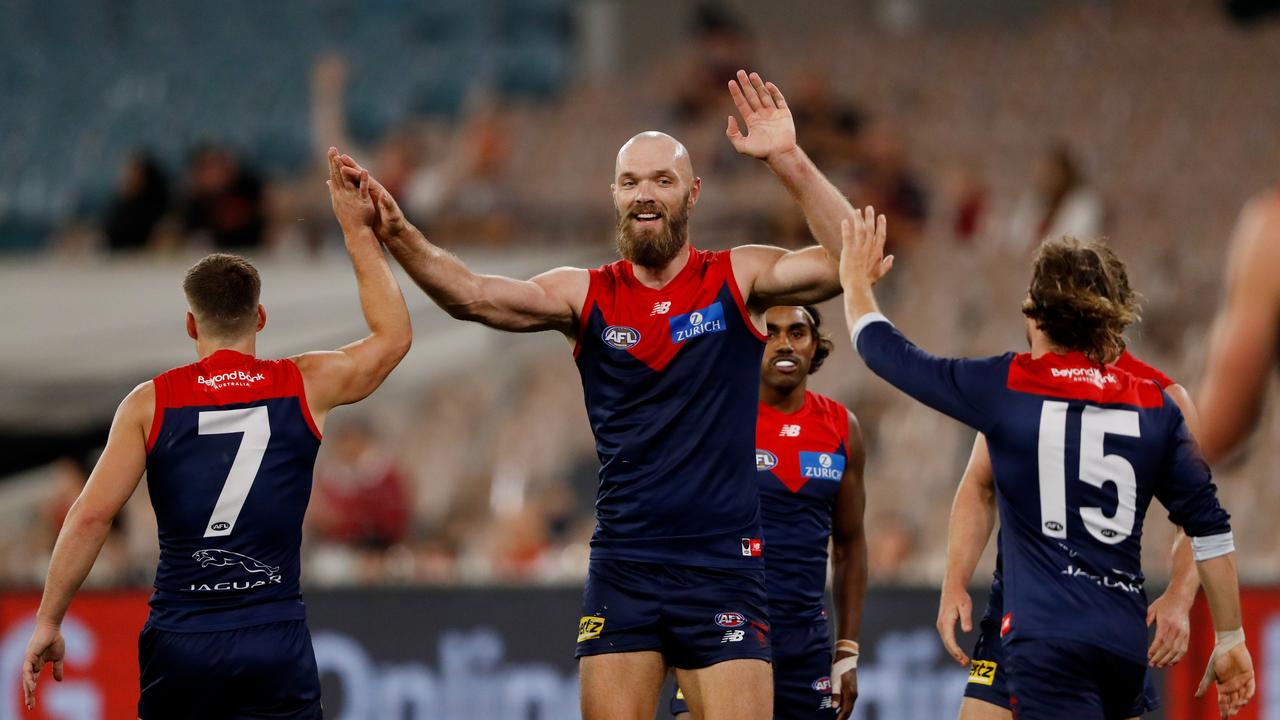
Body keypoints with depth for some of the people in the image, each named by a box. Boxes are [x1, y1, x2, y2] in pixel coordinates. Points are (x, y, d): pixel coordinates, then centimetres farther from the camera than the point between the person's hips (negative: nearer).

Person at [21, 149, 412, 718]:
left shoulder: (150, 404, 3)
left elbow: (91, 516, -3)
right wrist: (358, 232, 27)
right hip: (275, 643, 0)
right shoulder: (307, 387, 5)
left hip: (179, 644, 1)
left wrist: (48, 622, 3)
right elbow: (394, 334, 22)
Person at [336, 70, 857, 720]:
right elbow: (471, 295, -8)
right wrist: (397, 234, -25)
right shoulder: (586, 295, 5)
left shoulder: (737, 279, 2)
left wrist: (788, 160, -20)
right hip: (622, 568, 2)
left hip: (722, 569, -2)